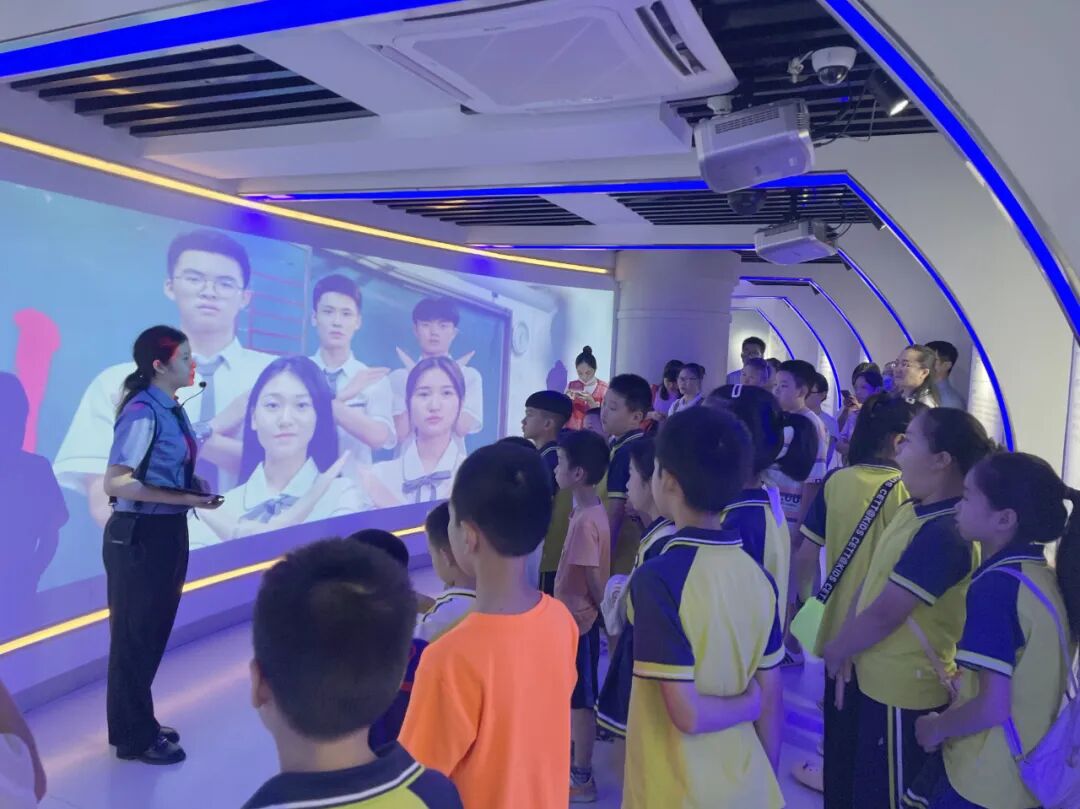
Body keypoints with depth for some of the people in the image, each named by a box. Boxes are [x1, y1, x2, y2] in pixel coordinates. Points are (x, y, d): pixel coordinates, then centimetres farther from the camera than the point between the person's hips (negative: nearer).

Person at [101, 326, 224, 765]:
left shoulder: (172, 410, 6)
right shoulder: (143, 412, -19)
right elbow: (115, 482, -23)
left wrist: (195, 485, -2)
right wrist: (183, 498, -22)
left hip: (166, 532, 8)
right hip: (139, 536, -8)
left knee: (153, 633, 20)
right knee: (135, 636, 8)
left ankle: (140, 725, 37)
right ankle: (134, 737, 25)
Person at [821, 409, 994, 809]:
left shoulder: (943, 534, -28)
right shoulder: (917, 510, 3)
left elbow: (883, 616, -25)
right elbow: (872, 581, 9)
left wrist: (836, 649, -9)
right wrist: (845, 645, 4)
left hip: (904, 690, -9)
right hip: (878, 678, 9)